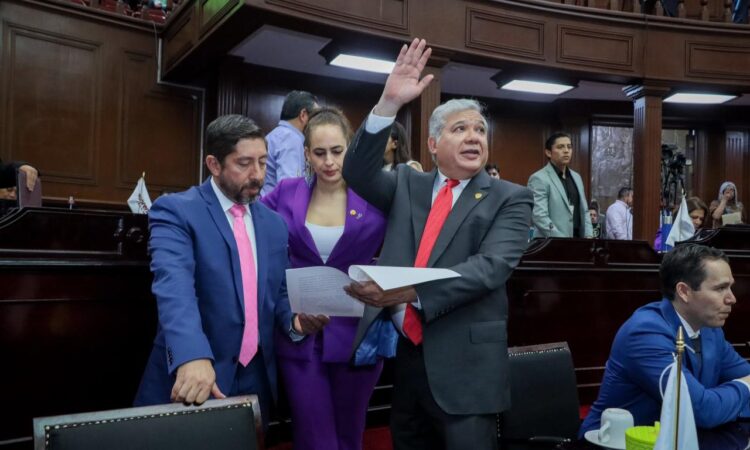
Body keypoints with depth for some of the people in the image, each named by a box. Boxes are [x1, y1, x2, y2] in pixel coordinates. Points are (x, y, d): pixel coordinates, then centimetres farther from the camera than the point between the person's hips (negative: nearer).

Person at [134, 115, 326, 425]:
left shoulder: (274, 223, 8)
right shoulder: (175, 211, -10)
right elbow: (175, 286, -26)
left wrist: (295, 321, -6)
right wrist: (193, 357, -41)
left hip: (256, 379, 5)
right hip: (188, 380, -5)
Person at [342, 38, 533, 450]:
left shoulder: (510, 198, 0)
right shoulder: (408, 185, 11)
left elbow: (491, 267, -15)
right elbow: (358, 172, -5)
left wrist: (413, 291, -26)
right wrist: (389, 104, -16)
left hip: (464, 361, -3)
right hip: (402, 353, 4)